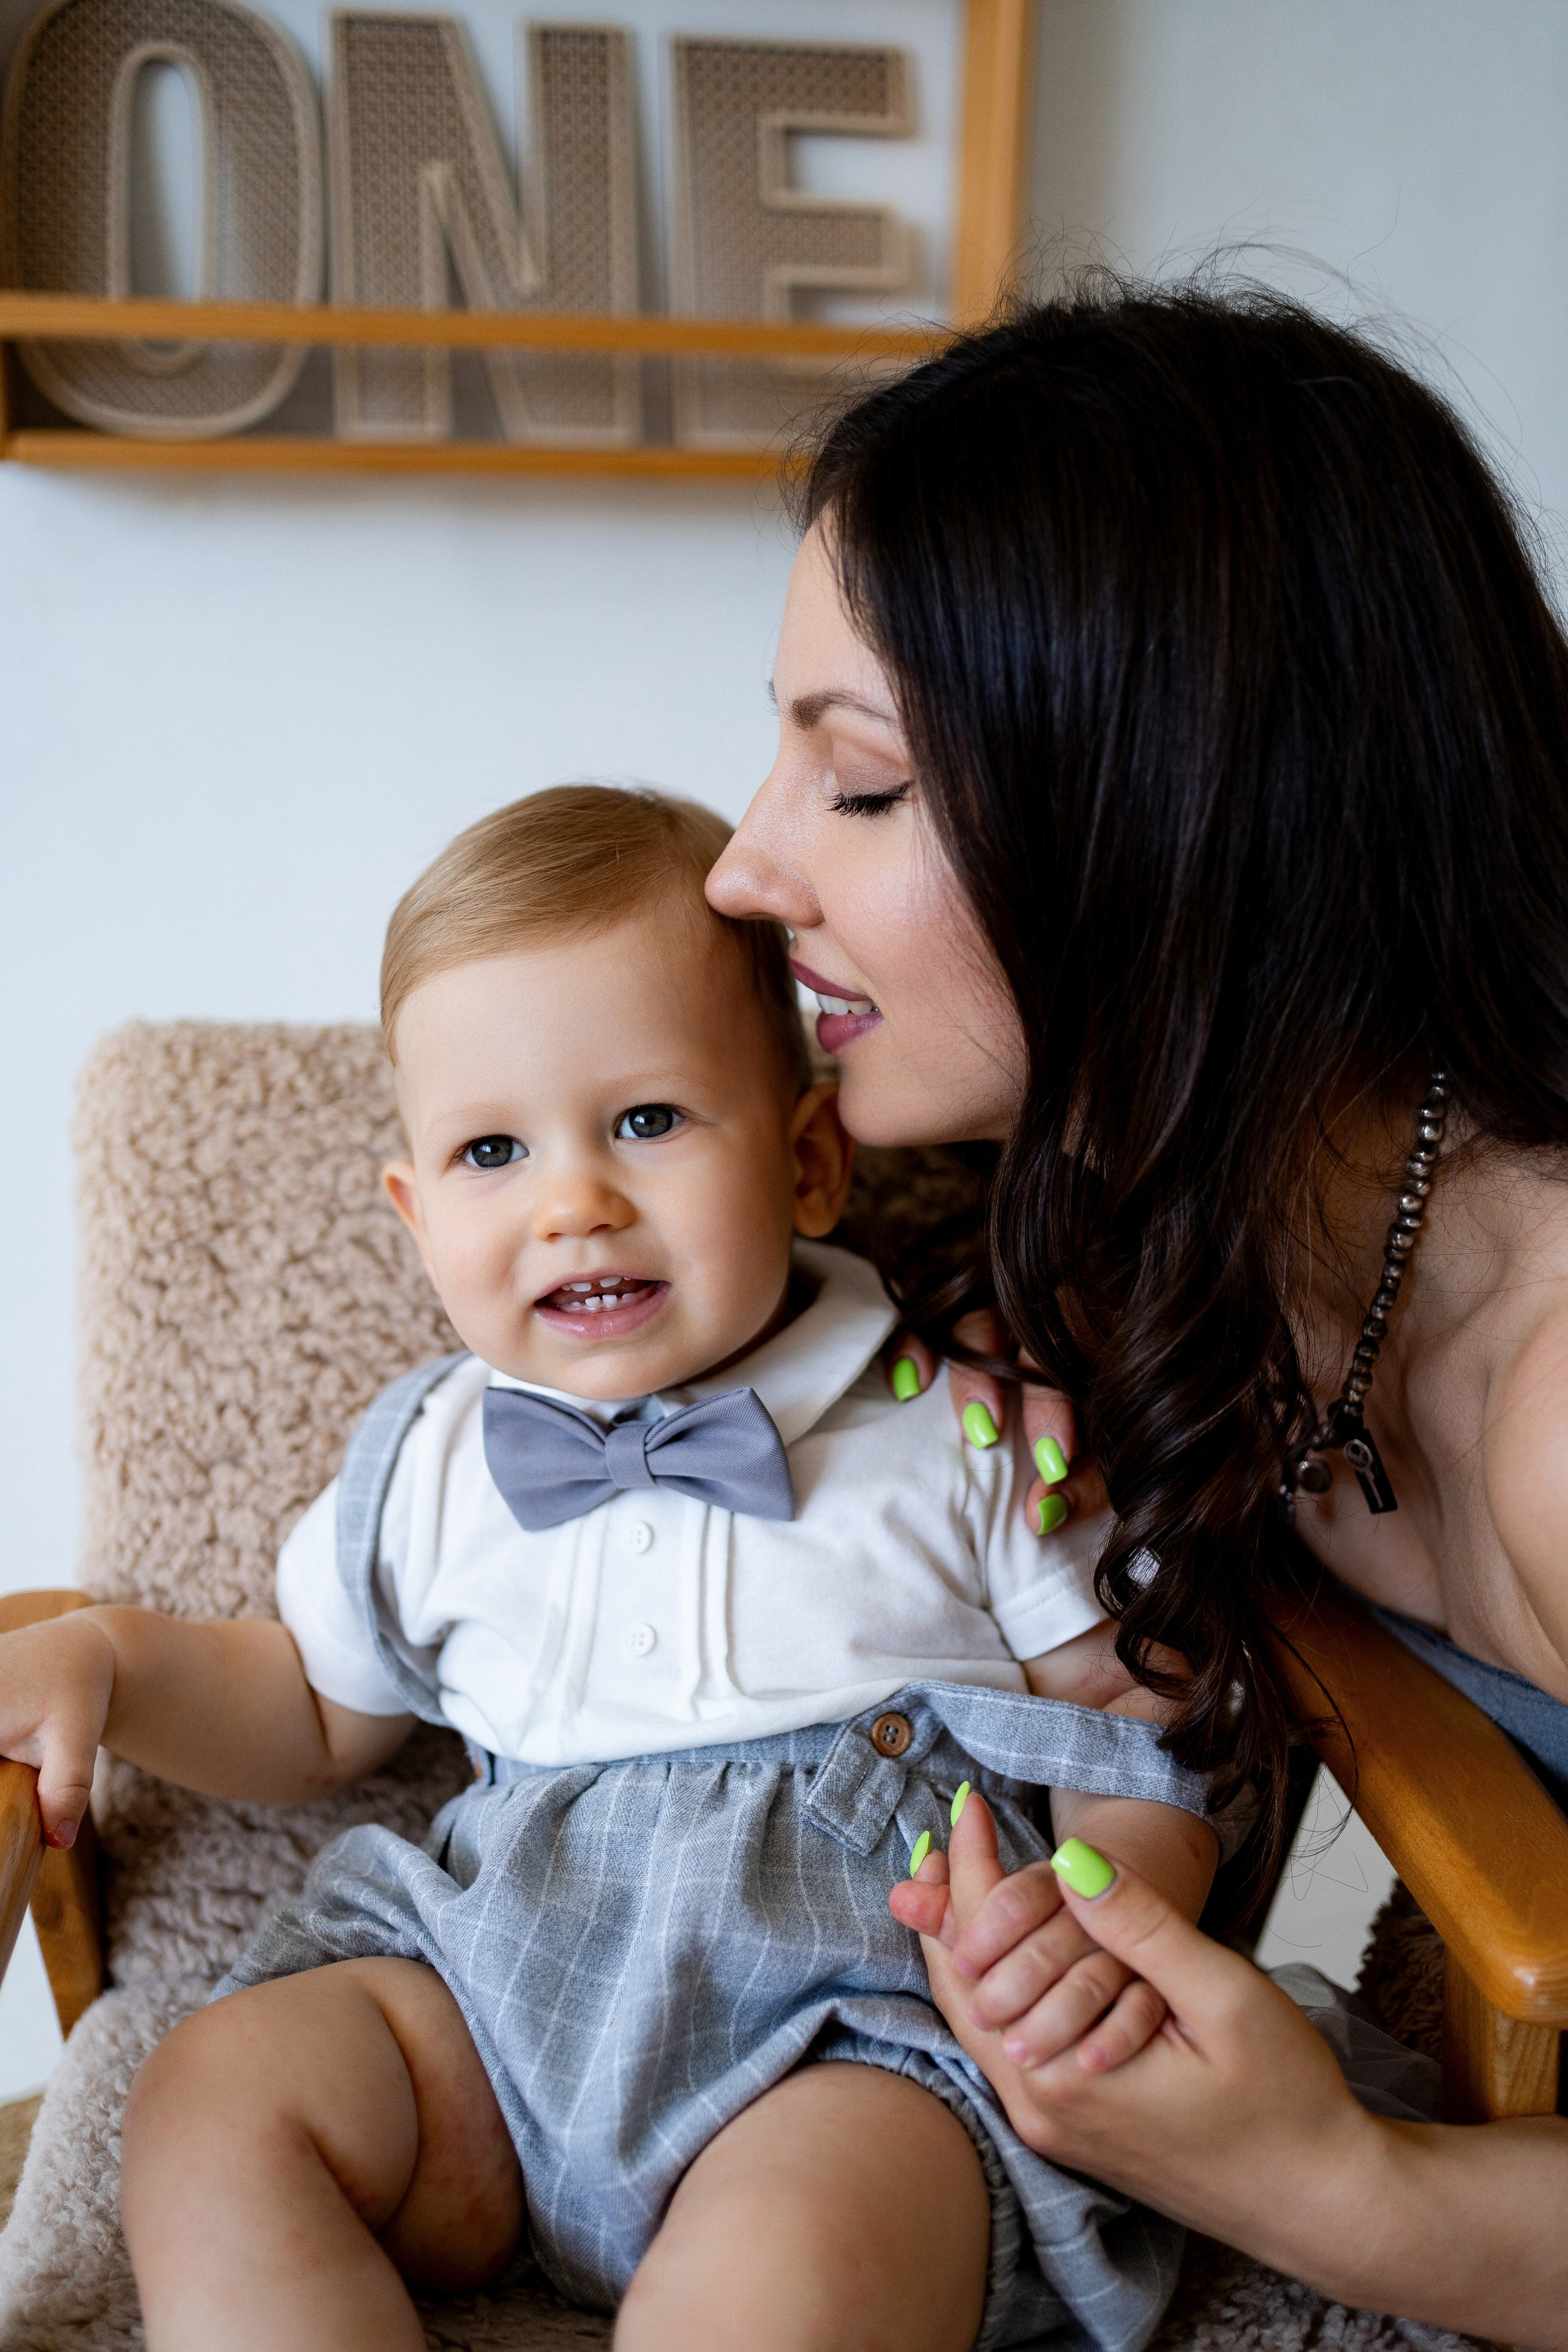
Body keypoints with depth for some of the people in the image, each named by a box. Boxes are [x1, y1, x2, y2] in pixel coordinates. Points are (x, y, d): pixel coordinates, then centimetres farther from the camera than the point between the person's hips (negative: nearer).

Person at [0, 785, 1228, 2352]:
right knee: (210, 2096, -17)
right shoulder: (428, 1462, 10)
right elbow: (318, 1713, 25)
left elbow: (1140, 1713, 6)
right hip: (501, 1994, 5)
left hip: (869, 2022, -4)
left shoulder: (970, 1431, 0)